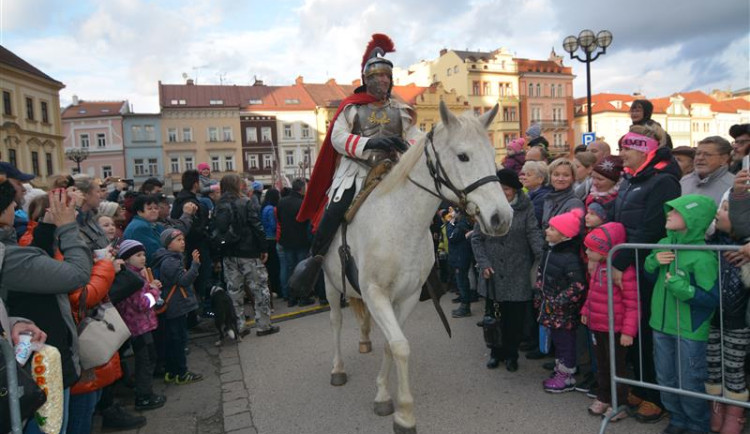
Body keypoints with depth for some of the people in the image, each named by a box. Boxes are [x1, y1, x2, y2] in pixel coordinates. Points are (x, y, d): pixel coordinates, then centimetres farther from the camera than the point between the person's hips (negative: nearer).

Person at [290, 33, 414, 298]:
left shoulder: (400, 110, 17)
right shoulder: (351, 107, 7)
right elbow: (338, 138, -7)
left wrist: (408, 149, -15)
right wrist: (370, 143, -25)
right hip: (355, 169, -3)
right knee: (334, 212, -21)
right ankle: (314, 259, -3)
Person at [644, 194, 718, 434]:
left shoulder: (703, 255, -20)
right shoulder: (664, 244, 0)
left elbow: (713, 298, -18)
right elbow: (651, 277, 13)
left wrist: (682, 289, -29)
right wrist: (653, 261, -6)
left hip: (690, 331, -6)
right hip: (661, 324, 7)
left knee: (690, 384, 8)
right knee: (666, 380, 19)